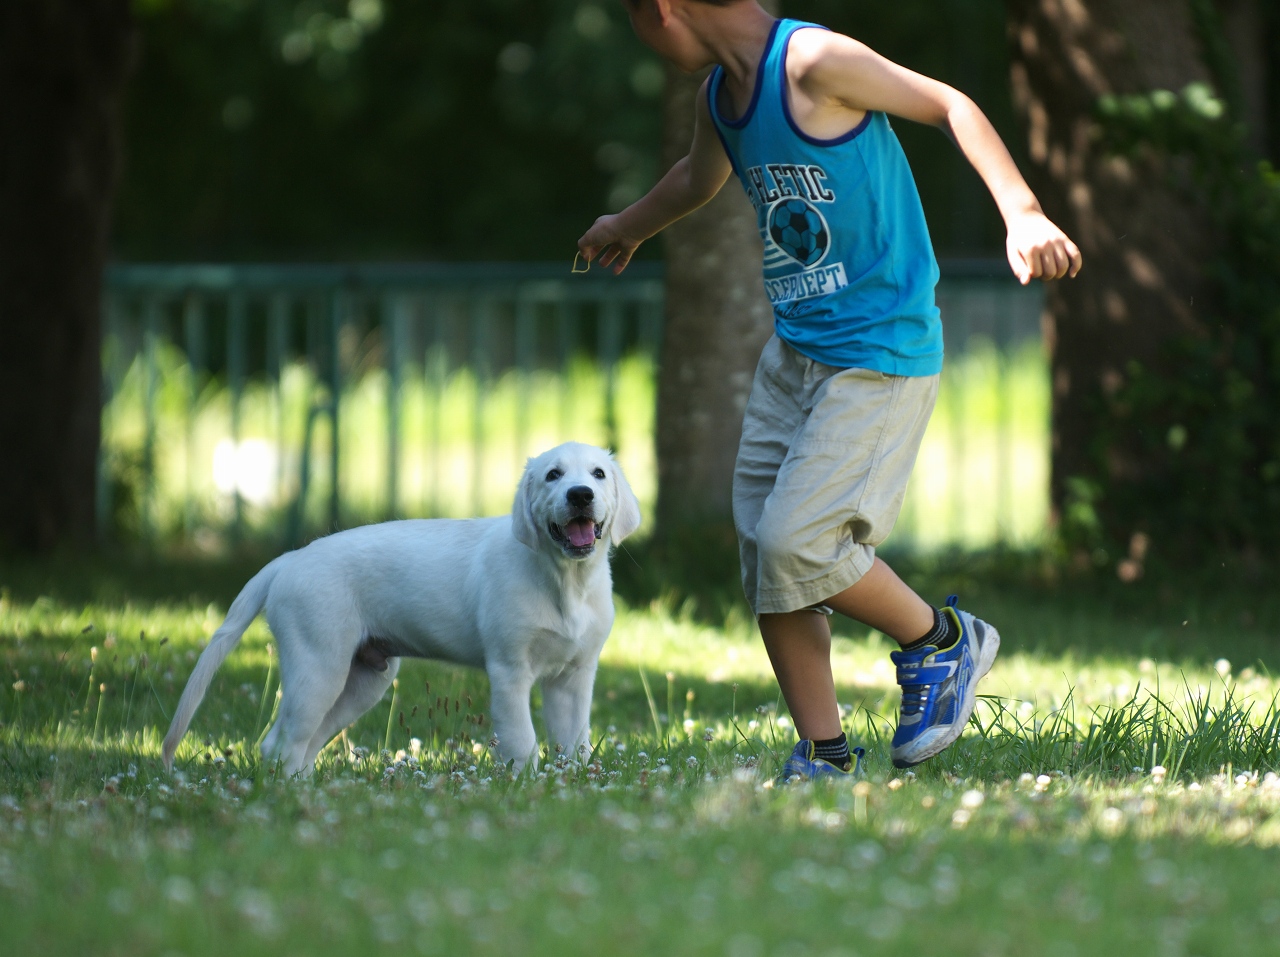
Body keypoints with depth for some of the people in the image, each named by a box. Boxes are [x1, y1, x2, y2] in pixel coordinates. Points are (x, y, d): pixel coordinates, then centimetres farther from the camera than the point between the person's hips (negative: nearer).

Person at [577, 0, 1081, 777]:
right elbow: (700, 178, 34)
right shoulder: (721, 98, 11)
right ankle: (824, 757, 9)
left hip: (881, 355, -9)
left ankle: (942, 641, 7)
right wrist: (627, 227, 54)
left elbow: (950, 106, -14)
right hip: (795, 355, 9)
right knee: (766, 559, 2)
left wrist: (1022, 213, -29)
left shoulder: (814, 63, -15)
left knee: (797, 544, -17)